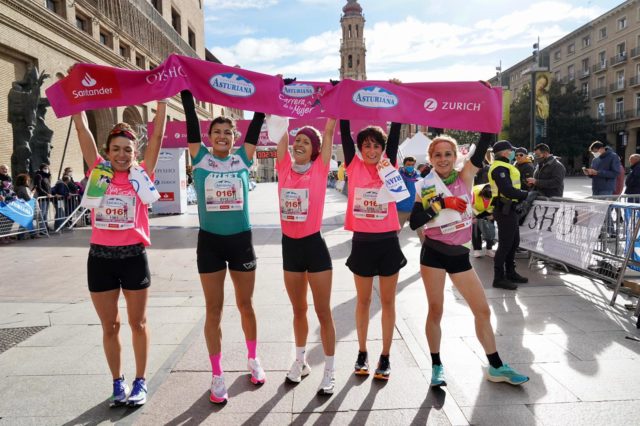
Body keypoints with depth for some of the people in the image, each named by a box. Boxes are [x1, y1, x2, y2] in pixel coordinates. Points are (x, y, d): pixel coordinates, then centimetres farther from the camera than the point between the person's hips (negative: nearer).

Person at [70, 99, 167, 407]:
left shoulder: (141, 173, 1)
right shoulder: (99, 171, 5)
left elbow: (158, 134, -2)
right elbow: (82, 128, 5)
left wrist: (162, 99, -3)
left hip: (133, 256, -2)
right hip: (100, 257, 2)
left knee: (138, 323, 11)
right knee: (109, 326, 13)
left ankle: (140, 382, 26)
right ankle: (118, 382, 30)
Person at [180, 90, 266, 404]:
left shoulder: (243, 158, 2)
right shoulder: (200, 158, 0)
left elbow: (256, 124, -1)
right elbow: (190, 119, -4)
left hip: (241, 240, 1)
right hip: (210, 241, 0)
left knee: (245, 305, 13)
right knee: (214, 309, 7)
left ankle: (253, 360, 35)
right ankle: (217, 376, 21)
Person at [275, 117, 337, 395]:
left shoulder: (319, 169, -6)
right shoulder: (284, 168, 3)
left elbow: (329, 130, -6)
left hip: (314, 245, -4)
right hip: (289, 245, 4)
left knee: (323, 312, 5)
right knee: (298, 310, 19)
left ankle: (329, 372, 20)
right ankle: (300, 361, 38)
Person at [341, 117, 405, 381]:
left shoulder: (388, 164, 2)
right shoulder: (354, 166, 1)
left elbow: (395, 130, -2)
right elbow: (345, 131, -3)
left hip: (388, 241, 0)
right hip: (362, 242, 0)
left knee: (388, 301, 10)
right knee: (363, 301, 13)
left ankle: (385, 357, 23)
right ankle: (362, 353, 29)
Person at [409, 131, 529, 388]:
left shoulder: (464, 177, 0)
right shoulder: (425, 187, -1)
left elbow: (482, 147, -12)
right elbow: (414, 222, -11)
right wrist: (441, 203, -19)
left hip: (460, 255, 2)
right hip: (434, 254, -2)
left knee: (483, 310, 8)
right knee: (436, 310, 5)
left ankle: (496, 367, 25)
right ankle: (436, 366, 22)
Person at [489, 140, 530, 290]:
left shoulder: (505, 166, 19)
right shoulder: (499, 168, -16)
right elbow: (507, 191, -25)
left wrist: (522, 195, 5)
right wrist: (527, 194, -16)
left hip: (510, 209, 11)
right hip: (504, 210, -11)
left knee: (514, 242, 17)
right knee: (505, 244, -6)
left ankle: (510, 273, 28)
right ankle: (499, 278, 2)